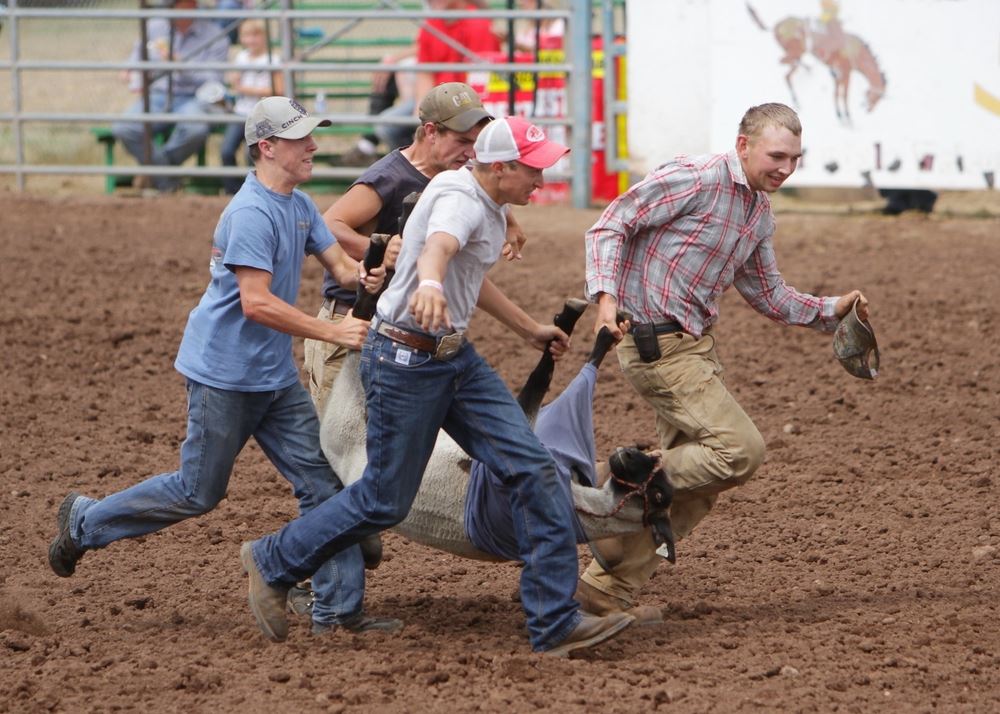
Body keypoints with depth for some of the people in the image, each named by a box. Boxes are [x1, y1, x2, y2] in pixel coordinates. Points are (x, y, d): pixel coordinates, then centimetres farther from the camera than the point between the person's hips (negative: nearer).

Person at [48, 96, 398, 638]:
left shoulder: (300, 206, 8)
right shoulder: (251, 213, -22)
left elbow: (339, 264, 8)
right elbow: (256, 303, -27)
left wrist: (365, 276, -16)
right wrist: (332, 332, -28)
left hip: (276, 377, 9)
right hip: (224, 374, -9)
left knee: (322, 484, 3)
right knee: (199, 492, 4)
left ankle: (338, 609, 6)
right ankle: (85, 522, 23)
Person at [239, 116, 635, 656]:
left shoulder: (490, 205, 9)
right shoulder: (461, 201, -21)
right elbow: (439, 245, -47)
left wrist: (529, 329, 39)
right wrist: (429, 286, -70)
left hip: (455, 357, 9)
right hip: (405, 361, -9)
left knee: (532, 468, -3)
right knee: (385, 500, 1)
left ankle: (555, 622, -2)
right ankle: (273, 564, 24)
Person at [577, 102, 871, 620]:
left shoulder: (760, 213, 13)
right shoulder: (693, 180, -14)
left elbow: (769, 296, 23)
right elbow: (610, 226, -14)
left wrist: (831, 310, 10)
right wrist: (606, 295, -27)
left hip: (697, 345, 9)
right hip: (657, 343, -9)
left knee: (696, 482, 8)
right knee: (740, 449, -16)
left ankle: (606, 592, 13)